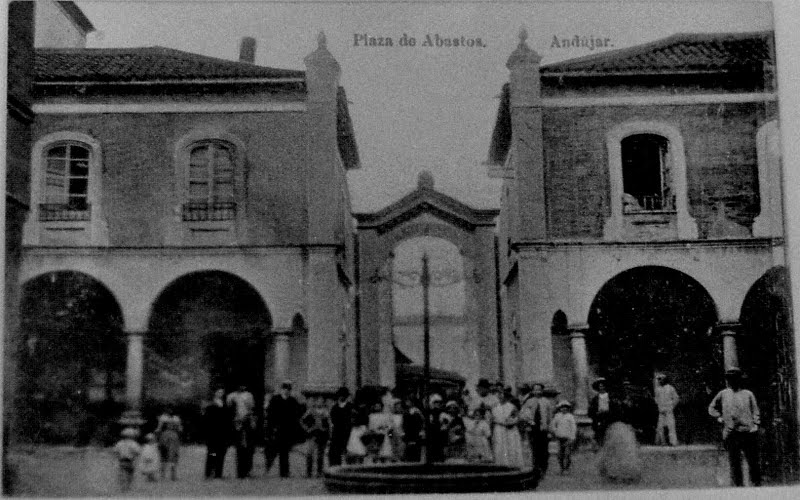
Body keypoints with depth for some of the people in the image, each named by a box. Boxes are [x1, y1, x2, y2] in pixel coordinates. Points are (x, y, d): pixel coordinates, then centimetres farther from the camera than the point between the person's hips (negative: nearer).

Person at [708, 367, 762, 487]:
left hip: (748, 431, -1)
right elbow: (712, 408, 24)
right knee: (734, 462, 0)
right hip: (731, 433, 1)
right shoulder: (723, 394, 15)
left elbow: (755, 411, 11)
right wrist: (719, 417, 8)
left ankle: (757, 484, 7)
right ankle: (738, 485, 4)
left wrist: (755, 424, -3)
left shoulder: (748, 394, 13)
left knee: (753, 461, -1)